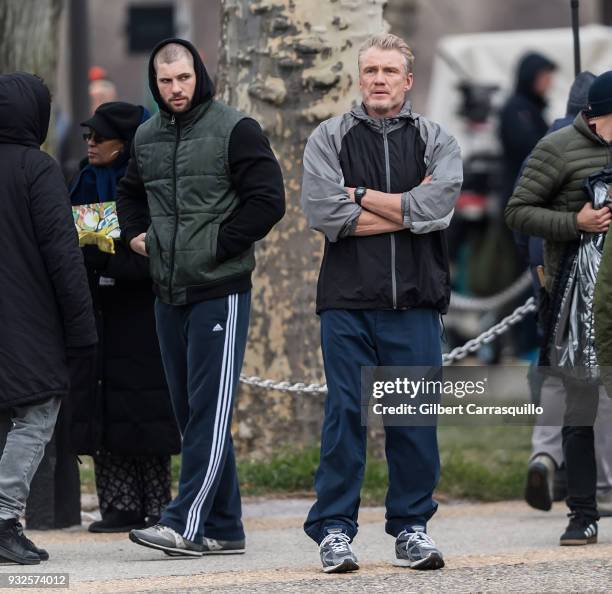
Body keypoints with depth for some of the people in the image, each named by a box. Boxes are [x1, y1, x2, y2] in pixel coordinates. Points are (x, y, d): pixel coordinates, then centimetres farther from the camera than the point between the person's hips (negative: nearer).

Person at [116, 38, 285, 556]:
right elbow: (131, 192, 32)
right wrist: (134, 232, 12)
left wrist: (219, 247, -13)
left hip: (220, 292, -7)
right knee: (189, 410, 8)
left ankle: (186, 522, -16)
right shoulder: (147, 138, 13)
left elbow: (268, 199, -11)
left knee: (210, 410, -10)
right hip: (169, 294, 7)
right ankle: (223, 528, 14)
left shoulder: (235, 131, -6)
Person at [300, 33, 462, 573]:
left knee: (415, 417, 3)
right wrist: (405, 209, -7)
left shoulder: (436, 142, 10)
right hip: (348, 303, -1)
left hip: (415, 304, 1)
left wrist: (361, 195, -5)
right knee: (344, 414, -2)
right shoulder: (329, 139, 8)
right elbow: (324, 213, -9)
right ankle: (335, 529, 4)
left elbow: (435, 208, -10)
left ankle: (412, 527, 12)